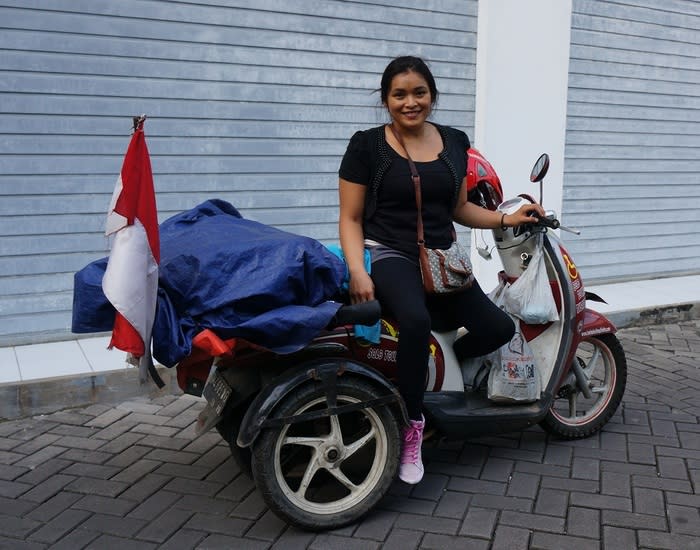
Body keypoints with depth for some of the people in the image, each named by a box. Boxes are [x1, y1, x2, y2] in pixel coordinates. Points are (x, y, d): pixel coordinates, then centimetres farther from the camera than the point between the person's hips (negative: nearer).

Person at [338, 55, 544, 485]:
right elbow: (350, 217, -4)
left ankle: (437, 372, 13)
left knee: (499, 328, -12)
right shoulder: (367, 145, -3)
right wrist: (357, 272, -19)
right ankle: (412, 424, -17)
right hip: (389, 256, -5)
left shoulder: (455, 142, 10)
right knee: (417, 321, -36)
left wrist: (507, 219, 6)